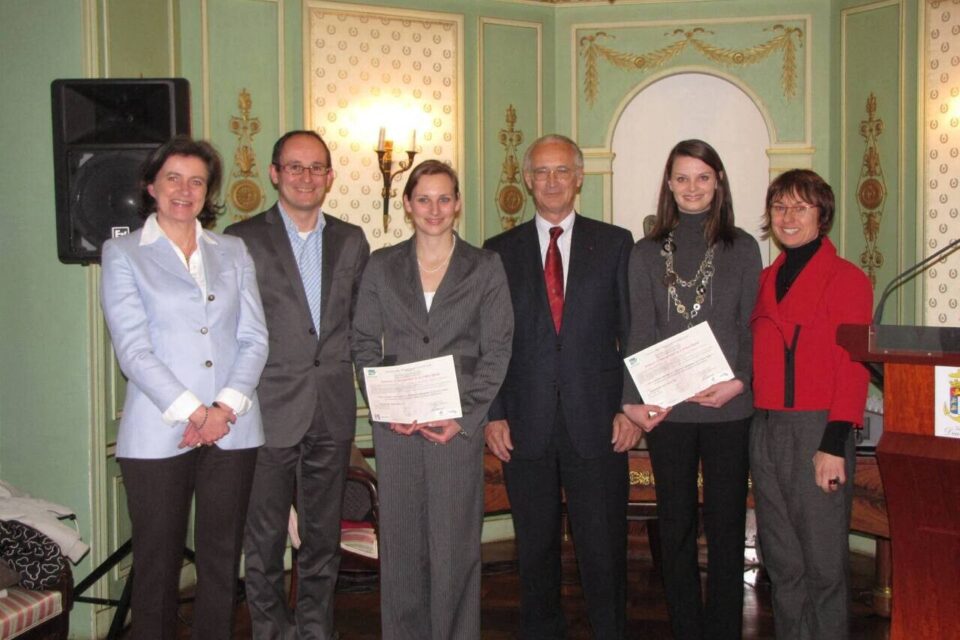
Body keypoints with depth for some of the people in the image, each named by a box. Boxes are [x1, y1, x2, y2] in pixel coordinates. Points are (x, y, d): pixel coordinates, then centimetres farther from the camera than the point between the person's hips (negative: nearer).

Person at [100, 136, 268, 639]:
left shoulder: (233, 252, 13)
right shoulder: (122, 254, 4)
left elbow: (254, 339, 6)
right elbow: (133, 350, -6)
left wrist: (225, 407, -8)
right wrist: (193, 412, -13)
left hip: (233, 430, 3)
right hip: (158, 434, -3)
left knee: (222, 559, 8)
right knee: (158, 563, 5)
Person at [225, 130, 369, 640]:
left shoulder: (351, 240, 10)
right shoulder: (243, 238, -1)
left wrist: (357, 381, 4)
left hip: (333, 411, 3)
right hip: (270, 409, -3)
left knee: (324, 535, 13)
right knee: (264, 538, 6)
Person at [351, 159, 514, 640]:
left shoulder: (486, 268, 5)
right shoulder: (381, 266, 9)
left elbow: (497, 350, 1)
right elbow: (364, 343, 8)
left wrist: (465, 416, -9)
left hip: (459, 424, -1)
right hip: (396, 425, 2)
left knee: (455, 541, 2)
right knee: (400, 538, 6)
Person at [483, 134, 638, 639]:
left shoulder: (615, 244, 7)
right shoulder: (499, 252, 8)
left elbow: (634, 332, 4)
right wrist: (492, 415, -1)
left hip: (597, 421, -1)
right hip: (525, 424, 1)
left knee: (604, 546, 4)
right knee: (535, 546, 12)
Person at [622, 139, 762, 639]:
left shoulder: (742, 248, 6)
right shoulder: (647, 253, 7)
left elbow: (750, 326, 2)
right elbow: (641, 331, 1)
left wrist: (738, 382, -14)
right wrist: (634, 399, -10)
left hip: (728, 406, 0)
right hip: (668, 407, 1)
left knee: (726, 524, 5)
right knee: (676, 526, 8)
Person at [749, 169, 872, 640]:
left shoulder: (847, 279, -3)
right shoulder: (764, 281, 14)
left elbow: (853, 367, -9)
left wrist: (834, 445, -14)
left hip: (817, 429, -6)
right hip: (764, 429, 6)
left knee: (823, 563, 1)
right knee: (781, 562, 14)